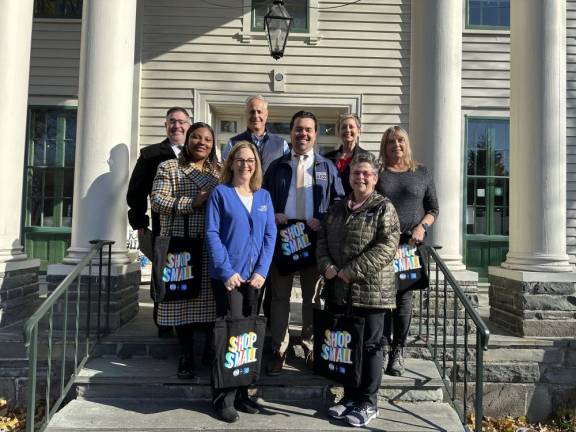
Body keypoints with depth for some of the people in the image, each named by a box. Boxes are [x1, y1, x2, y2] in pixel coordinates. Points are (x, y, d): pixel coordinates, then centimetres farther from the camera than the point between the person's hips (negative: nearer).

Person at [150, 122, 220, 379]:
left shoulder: (220, 172, 15)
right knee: (182, 299, 2)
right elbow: (157, 202, -5)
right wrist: (192, 203, -14)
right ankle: (186, 356, 17)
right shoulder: (168, 168, 6)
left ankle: (211, 349, 23)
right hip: (180, 246, -2)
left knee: (211, 299, 3)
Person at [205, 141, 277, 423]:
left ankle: (241, 393, 22)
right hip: (227, 276, -4)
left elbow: (270, 235, 6)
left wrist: (262, 271, -5)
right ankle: (224, 398, 10)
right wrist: (227, 271, -13)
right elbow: (212, 234, -6)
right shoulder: (220, 193, -1)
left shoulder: (264, 196, 11)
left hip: (254, 276, 4)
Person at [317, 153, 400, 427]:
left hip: (370, 290, -5)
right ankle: (350, 395, 29)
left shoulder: (384, 208, -4)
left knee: (369, 345, 5)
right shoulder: (337, 208, 14)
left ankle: (368, 402, 19)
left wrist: (352, 271, -19)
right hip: (338, 290, 6)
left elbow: (387, 247, -15)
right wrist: (327, 266, -5)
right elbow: (322, 239, 14)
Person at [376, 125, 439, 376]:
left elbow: (433, 208, 13)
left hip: (410, 243, 1)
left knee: (404, 297, 1)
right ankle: (383, 348, 10)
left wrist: (422, 227, -5)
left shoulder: (421, 173, 13)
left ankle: (398, 353, 9)